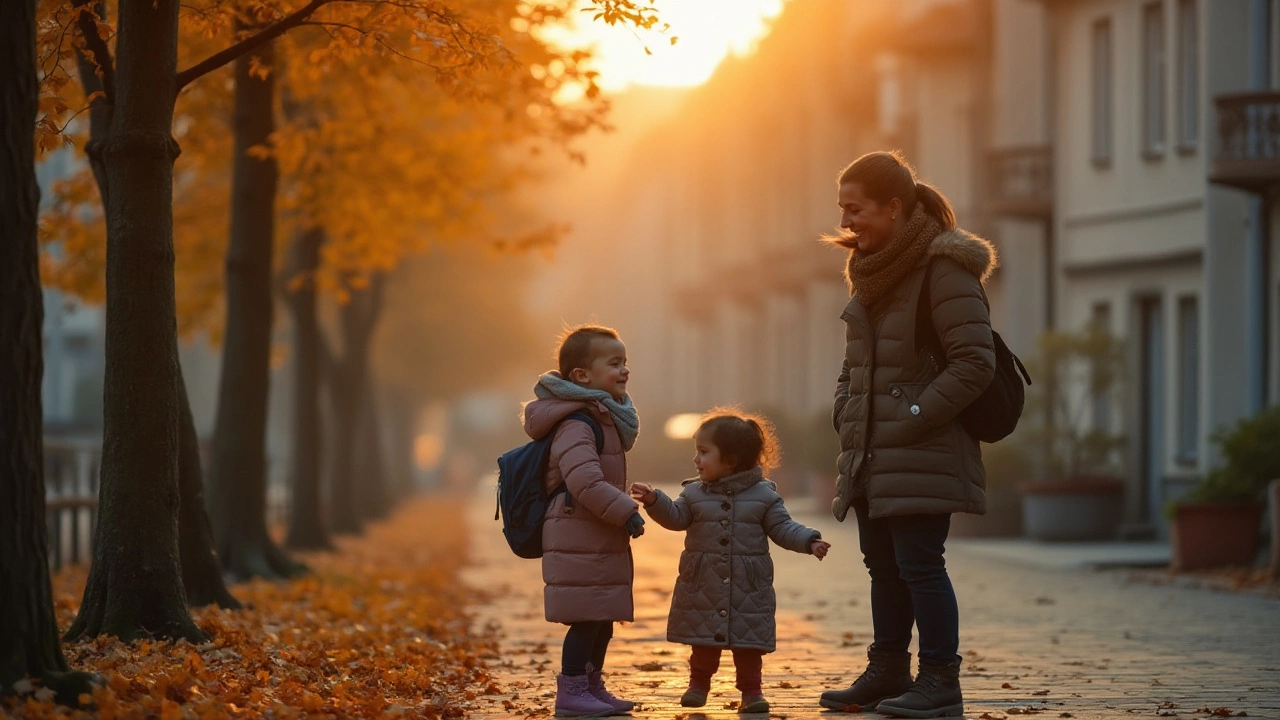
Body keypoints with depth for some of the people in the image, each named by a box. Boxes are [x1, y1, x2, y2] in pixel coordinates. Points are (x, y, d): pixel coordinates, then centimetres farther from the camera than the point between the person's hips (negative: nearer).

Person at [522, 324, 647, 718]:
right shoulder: (575, 426, -19)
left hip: (601, 538, 10)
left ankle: (592, 686, 25)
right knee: (586, 619, -7)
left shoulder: (605, 417, 15)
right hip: (579, 537, -10)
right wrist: (626, 512, -22)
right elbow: (586, 482, -28)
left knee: (603, 619, 15)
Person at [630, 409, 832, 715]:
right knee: (703, 641, 12)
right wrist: (654, 500, -21)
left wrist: (810, 541, -15)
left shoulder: (763, 494, -3)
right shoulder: (695, 492, 3)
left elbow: (783, 528, -2)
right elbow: (675, 517, -5)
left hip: (748, 588, -2)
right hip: (703, 585, 2)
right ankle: (699, 682, 29)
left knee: (749, 643, 2)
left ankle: (751, 690, 12)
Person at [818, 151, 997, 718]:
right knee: (883, 565, 13)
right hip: (872, 454, 8)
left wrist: (912, 417, -18)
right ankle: (888, 672, 23)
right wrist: (845, 412, 8)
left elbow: (975, 363, -17)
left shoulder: (944, 267, -12)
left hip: (923, 454, -8)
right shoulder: (870, 270, 14)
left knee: (918, 563, -8)